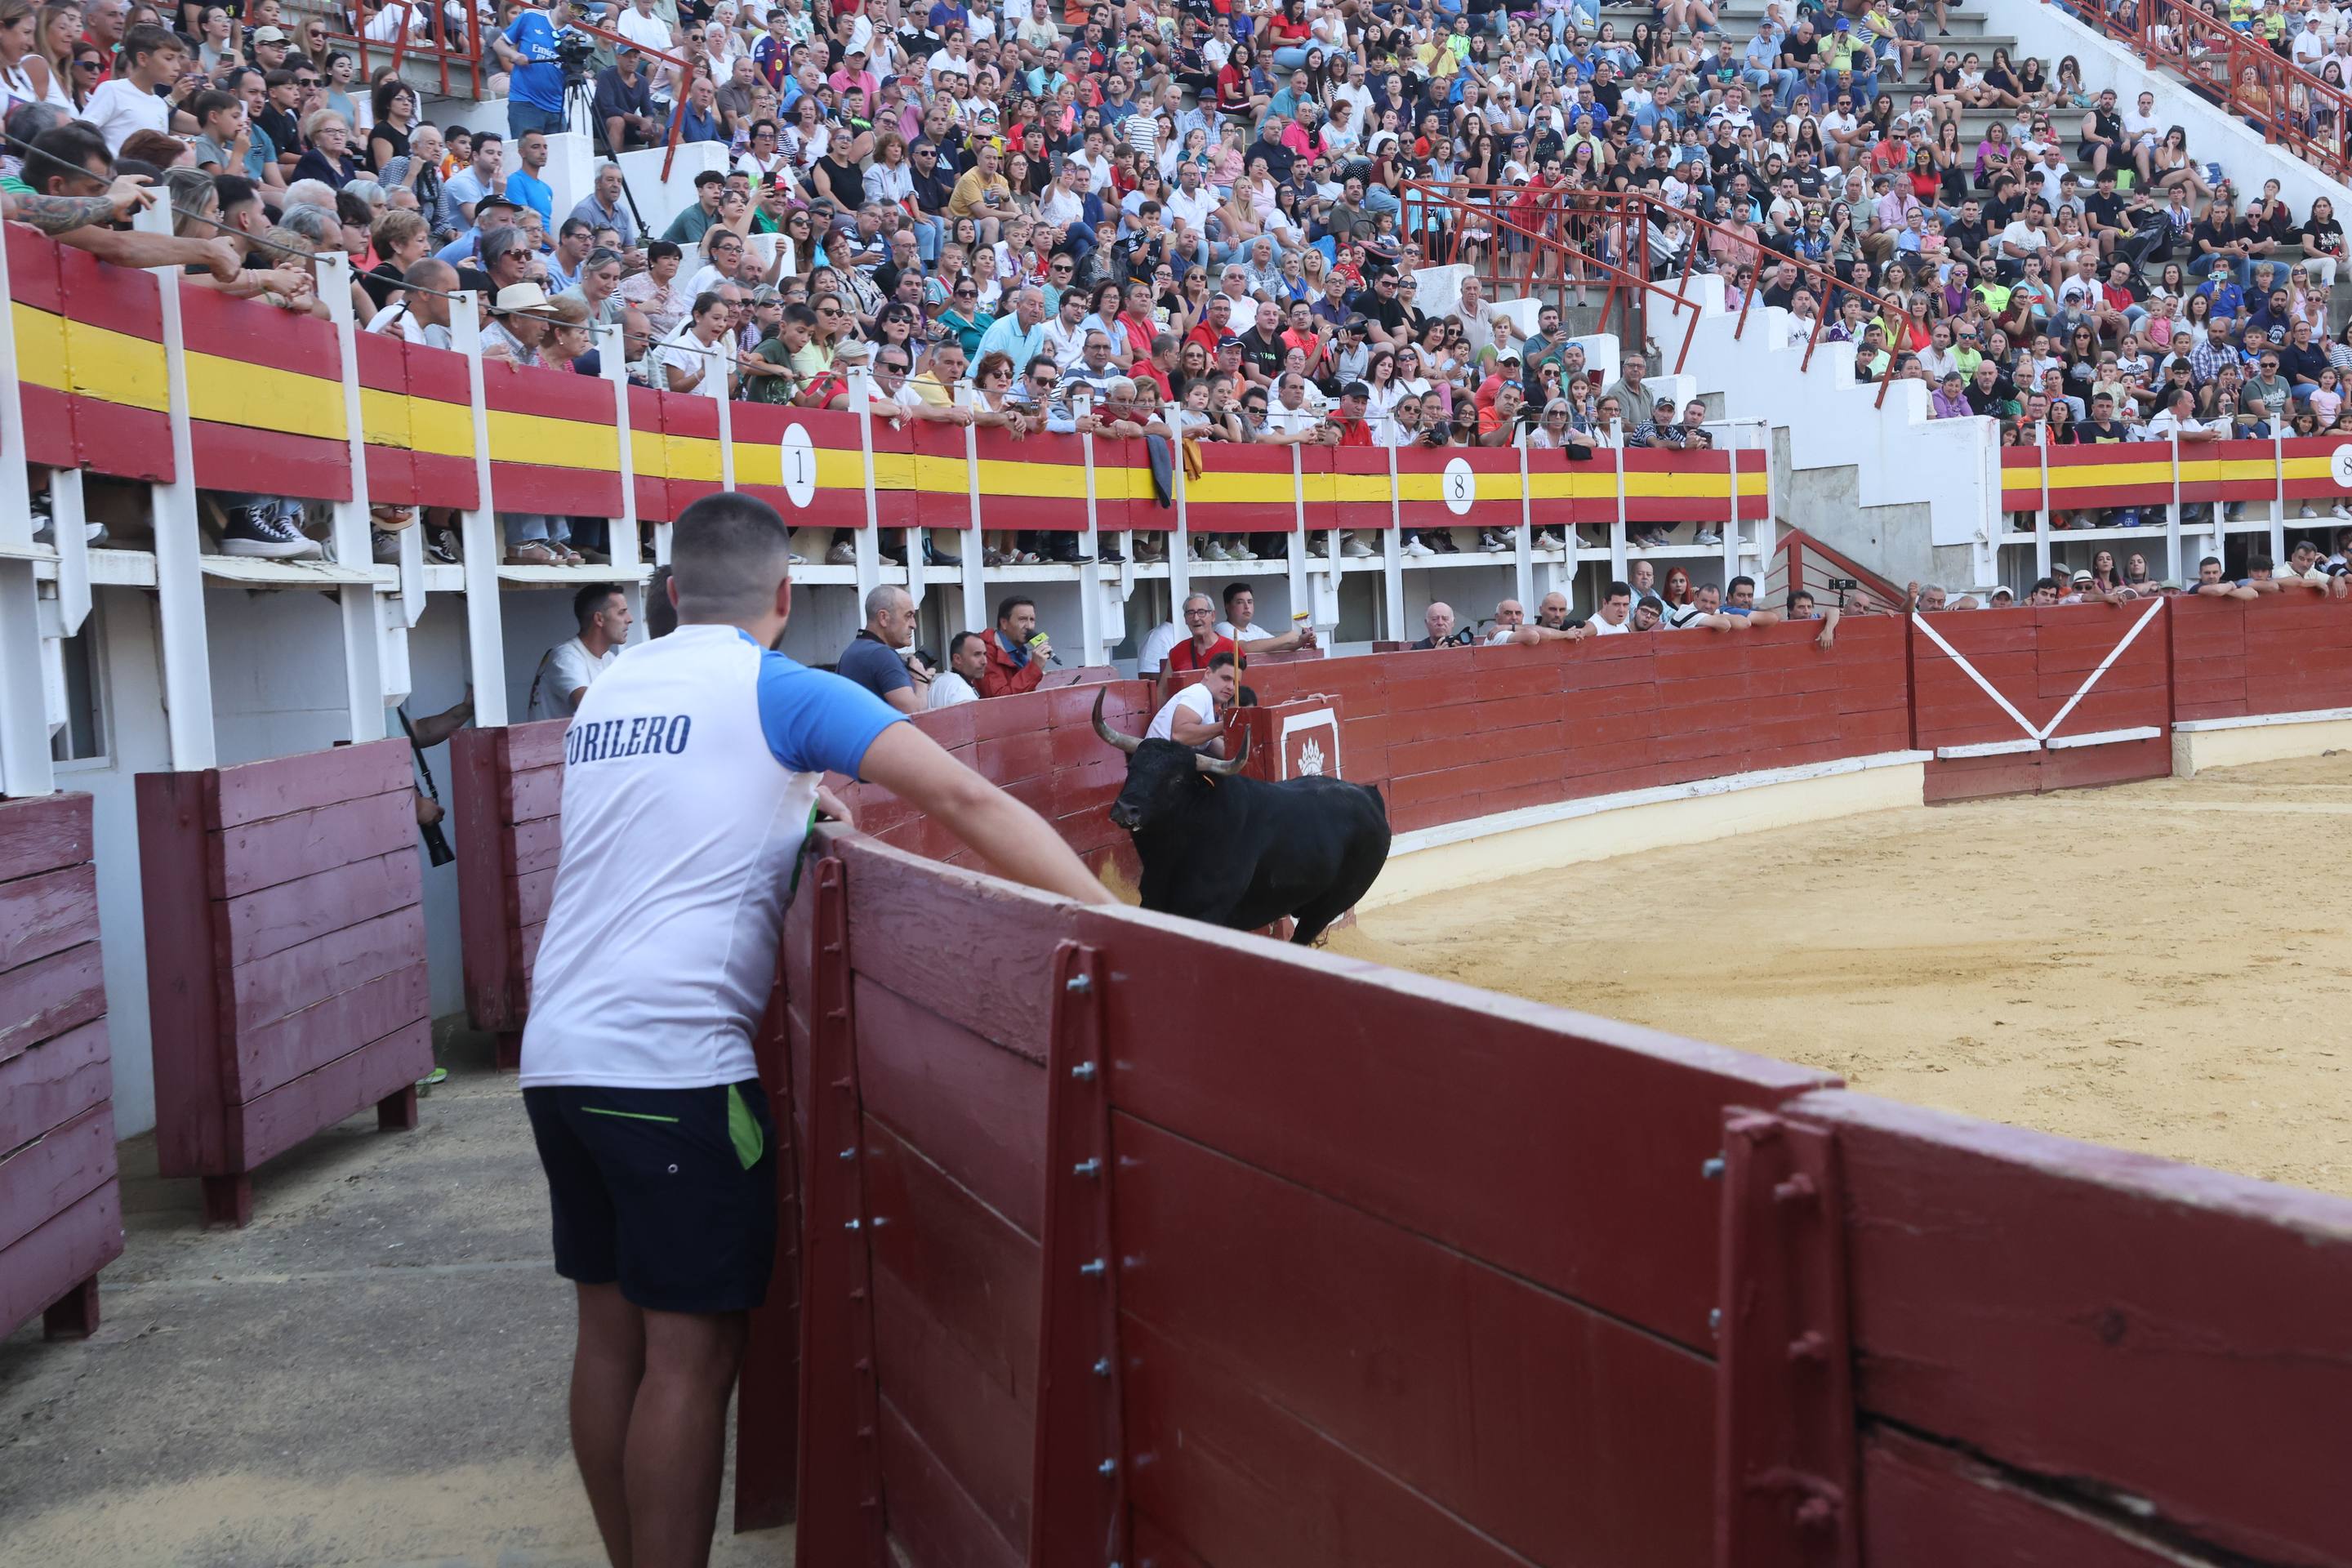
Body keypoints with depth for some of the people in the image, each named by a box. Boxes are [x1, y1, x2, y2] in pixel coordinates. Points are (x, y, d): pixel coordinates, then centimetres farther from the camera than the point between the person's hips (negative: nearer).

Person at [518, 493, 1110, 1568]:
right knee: (691, 1355, 0)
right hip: (675, 1063, -7)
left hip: (559, 1054, 7)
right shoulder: (778, 691, -5)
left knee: (610, 1332, 15)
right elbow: (966, 802, -13)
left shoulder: (606, 693, 15)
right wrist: (1111, 915, -13)